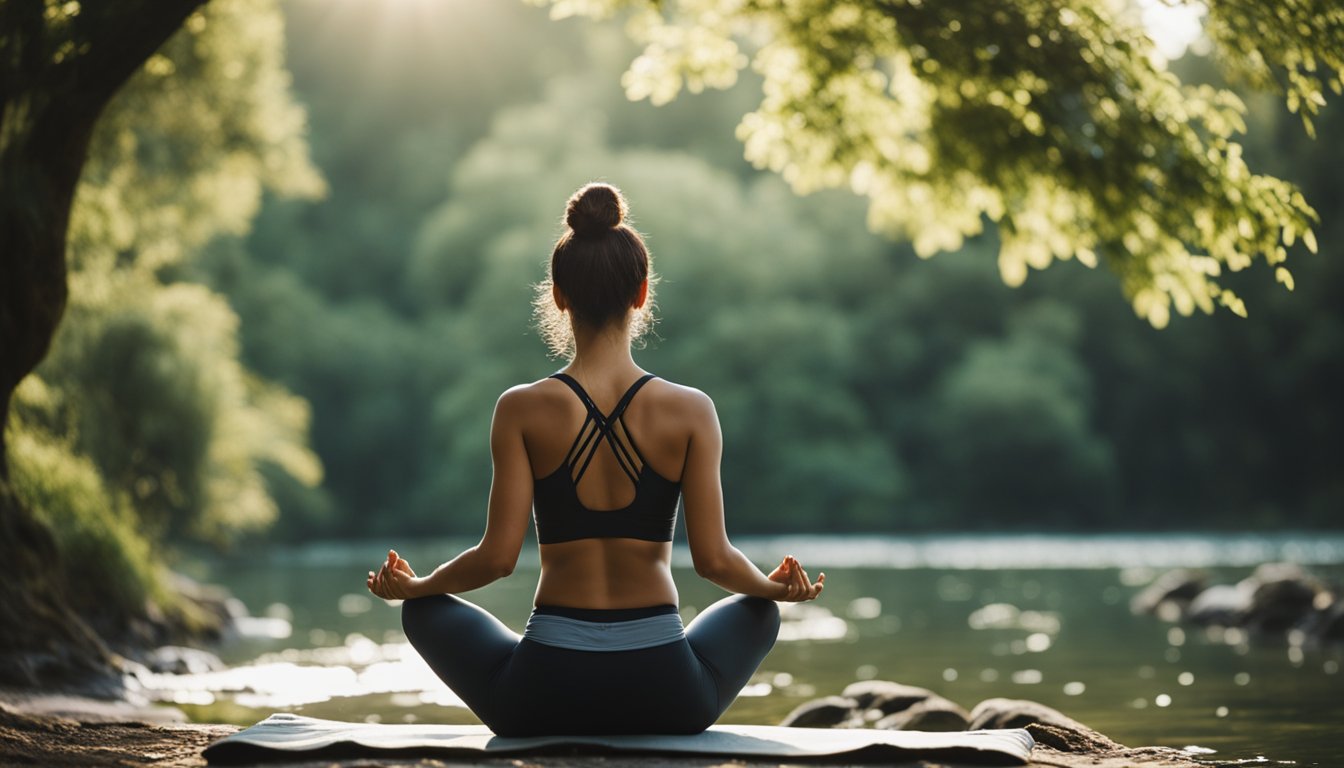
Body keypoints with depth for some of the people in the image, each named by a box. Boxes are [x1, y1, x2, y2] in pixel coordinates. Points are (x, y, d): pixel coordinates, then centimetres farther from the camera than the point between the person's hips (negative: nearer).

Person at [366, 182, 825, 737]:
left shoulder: (522, 410, -6)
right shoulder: (690, 410, -5)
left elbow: (497, 556, -7)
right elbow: (713, 560, -5)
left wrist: (410, 587, 13)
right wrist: (776, 587, 17)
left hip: (546, 692, 0)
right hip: (665, 696, 1)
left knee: (426, 611, 29)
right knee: (757, 611, 33)